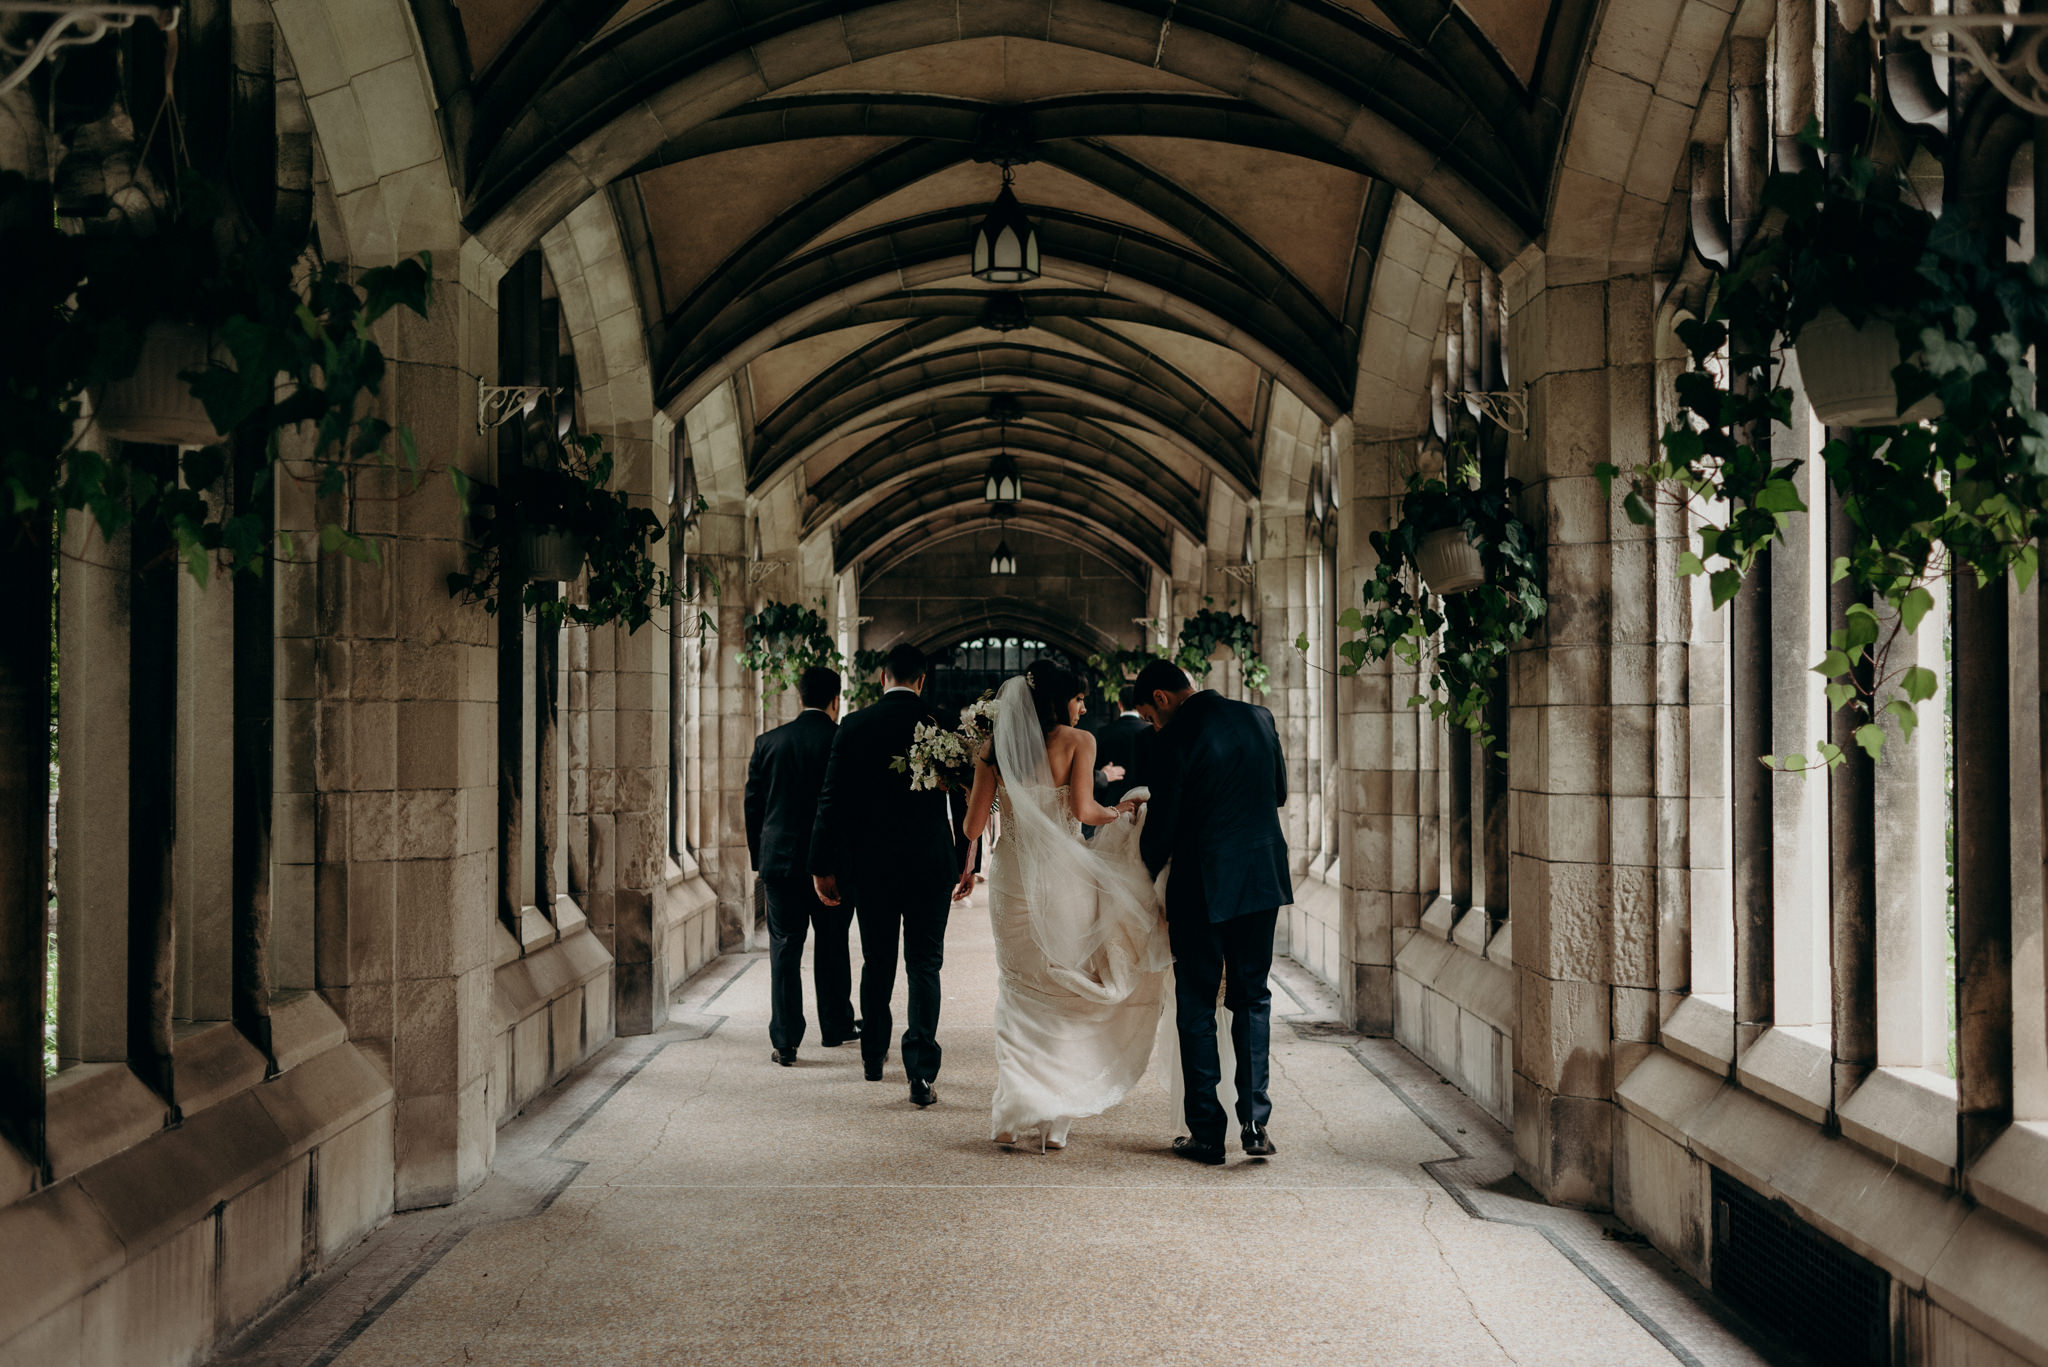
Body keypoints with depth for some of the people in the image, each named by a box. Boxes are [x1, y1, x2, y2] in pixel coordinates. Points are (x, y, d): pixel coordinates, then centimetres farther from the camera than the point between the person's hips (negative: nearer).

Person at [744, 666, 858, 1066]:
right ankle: (836, 1026, 29)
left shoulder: (768, 742, 1)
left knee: (784, 949, 4)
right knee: (832, 946, 15)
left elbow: (752, 804, 5)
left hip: (780, 860, 1)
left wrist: (759, 857, 15)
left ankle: (785, 1042, 2)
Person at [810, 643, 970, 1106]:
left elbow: (832, 801, -1)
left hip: (870, 865, 1)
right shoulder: (943, 725, -4)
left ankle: (873, 1055, 31)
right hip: (931, 865, -1)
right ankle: (921, 1071, -12)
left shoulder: (853, 727, -2)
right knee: (924, 966, 0)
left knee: (877, 963, 16)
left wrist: (822, 866, 5)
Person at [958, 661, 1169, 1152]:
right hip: (1063, 877, -3)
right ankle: (1053, 1119, 8)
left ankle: (1016, 1112, 13)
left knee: (1020, 995, 15)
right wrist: (1120, 810, 3)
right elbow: (1083, 809, -16)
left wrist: (970, 797, 25)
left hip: (1011, 877, 3)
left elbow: (973, 825, 4)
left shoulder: (993, 749, 5)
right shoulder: (1078, 741, -5)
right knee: (1064, 998, 8)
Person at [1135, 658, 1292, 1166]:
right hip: (1264, 879, 5)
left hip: (1202, 888, -5)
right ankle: (1255, 1121, 5)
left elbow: (1161, 829, -8)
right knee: (1252, 999, 14)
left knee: (1197, 1007, 6)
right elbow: (1280, 793, 17)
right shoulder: (1259, 718, 5)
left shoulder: (1176, 740, -13)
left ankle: (1206, 1133, 8)